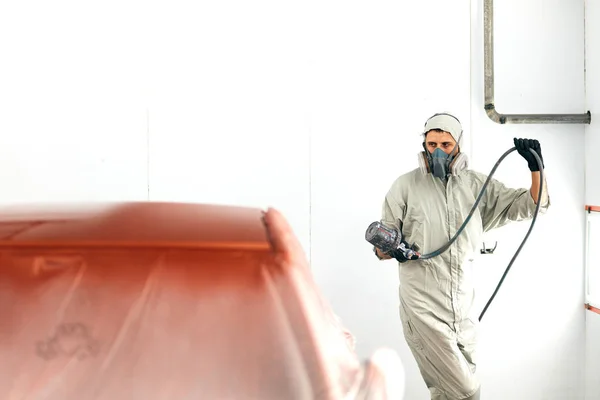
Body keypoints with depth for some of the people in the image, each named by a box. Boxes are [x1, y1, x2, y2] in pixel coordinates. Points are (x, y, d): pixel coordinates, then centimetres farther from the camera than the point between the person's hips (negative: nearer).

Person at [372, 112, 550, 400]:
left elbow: (532, 205, 9)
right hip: (424, 308, -4)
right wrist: (390, 248, -22)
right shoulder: (405, 186, -2)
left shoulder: (478, 185, 6)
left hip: (464, 308, 4)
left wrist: (535, 167, -8)